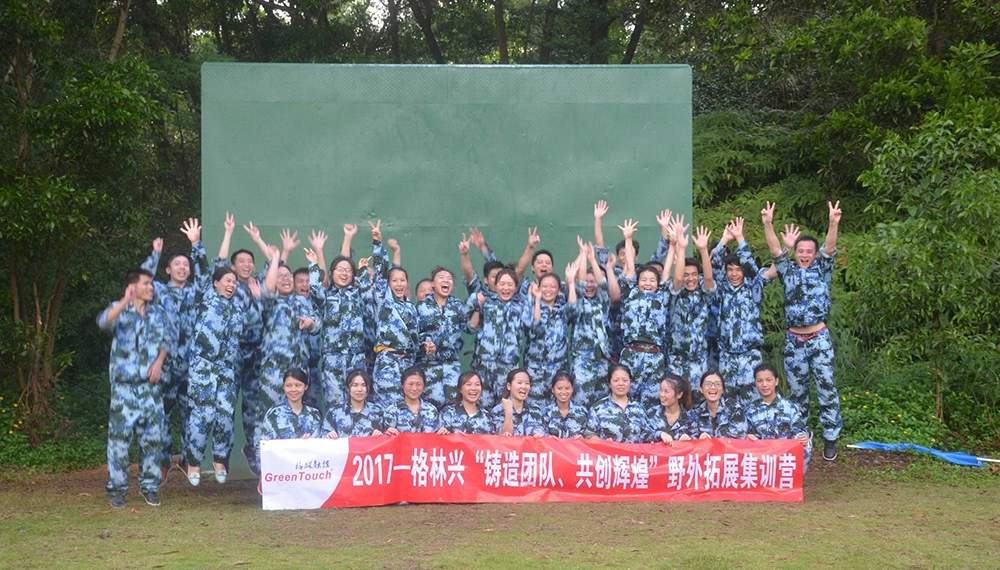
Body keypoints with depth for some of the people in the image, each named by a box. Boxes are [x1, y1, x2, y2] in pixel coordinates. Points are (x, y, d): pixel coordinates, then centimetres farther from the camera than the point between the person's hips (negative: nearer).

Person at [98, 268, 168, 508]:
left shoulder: (157, 312, 13)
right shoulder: (119, 309, -2)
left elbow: (164, 341, 16)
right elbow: (103, 321, -24)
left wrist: (159, 361, -3)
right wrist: (125, 302, -39)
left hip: (150, 384, 4)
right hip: (124, 383, -4)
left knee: (152, 436, 5)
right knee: (119, 436, -4)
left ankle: (150, 485, 17)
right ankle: (117, 488, 7)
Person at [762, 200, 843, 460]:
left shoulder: (822, 270, 6)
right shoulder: (788, 271, 9)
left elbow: (829, 249, -10)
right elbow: (775, 251, -5)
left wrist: (833, 224, -29)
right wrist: (768, 224, -22)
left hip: (819, 339, -2)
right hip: (794, 340, 2)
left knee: (826, 387, -4)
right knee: (796, 390, 9)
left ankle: (830, 438, 3)